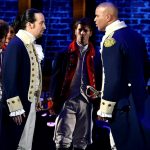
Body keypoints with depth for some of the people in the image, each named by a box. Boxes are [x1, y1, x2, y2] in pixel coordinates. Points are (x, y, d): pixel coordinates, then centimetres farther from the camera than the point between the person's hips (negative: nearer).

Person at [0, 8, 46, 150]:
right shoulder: (16, 44, -18)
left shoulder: (32, 44, 8)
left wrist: (37, 99, 17)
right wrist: (15, 108, -20)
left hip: (30, 103, 9)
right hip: (17, 105, -8)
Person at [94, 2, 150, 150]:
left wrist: (105, 109, -16)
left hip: (121, 104, -9)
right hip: (138, 99, 9)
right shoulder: (136, 35, 8)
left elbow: (112, 78, -22)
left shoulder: (111, 40, -18)